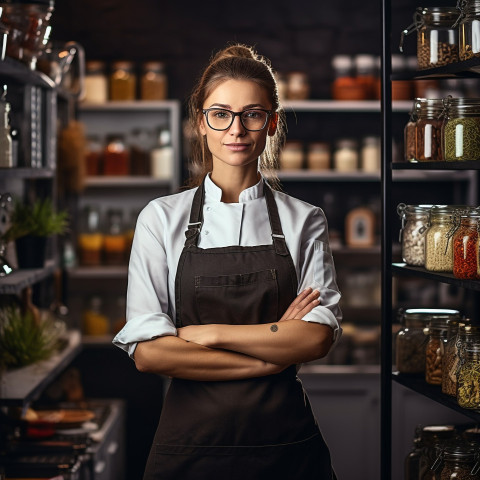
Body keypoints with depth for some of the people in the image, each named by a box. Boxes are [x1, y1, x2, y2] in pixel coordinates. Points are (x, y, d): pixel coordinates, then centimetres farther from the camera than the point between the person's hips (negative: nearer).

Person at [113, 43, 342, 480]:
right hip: (192, 441, -1)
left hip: (286, 442, 1)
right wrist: (272, 354, -11)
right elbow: (148, 351, -9)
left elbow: (318, 337, -8)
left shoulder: (304, 222, 3)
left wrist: (210, 333, -14)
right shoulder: (162, 219, 0)